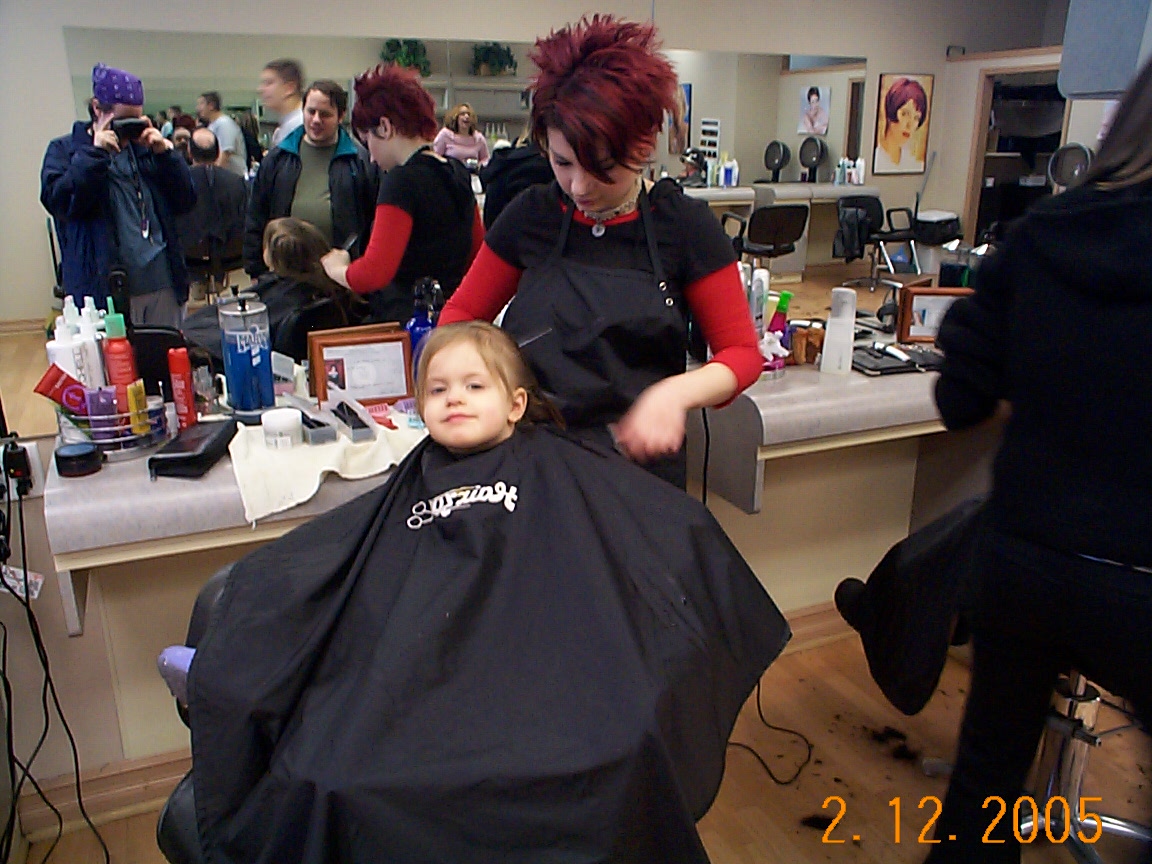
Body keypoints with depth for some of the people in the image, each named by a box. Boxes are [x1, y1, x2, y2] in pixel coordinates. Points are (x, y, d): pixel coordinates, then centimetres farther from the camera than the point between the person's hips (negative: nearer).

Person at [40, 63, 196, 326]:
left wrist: (164, 152, -6)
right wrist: (95, 153, -15)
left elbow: (185, 201, 5)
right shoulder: (64, 150, 3)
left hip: (164, 285, 4)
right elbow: (60, 202, -15)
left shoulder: (145, 147, 12)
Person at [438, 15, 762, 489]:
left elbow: (742, 353, -4)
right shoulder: (531, 216, -3)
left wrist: (676, 392, -24)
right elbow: (462, 312, 8)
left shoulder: (684, 225, -8)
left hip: (642, 457, -1)